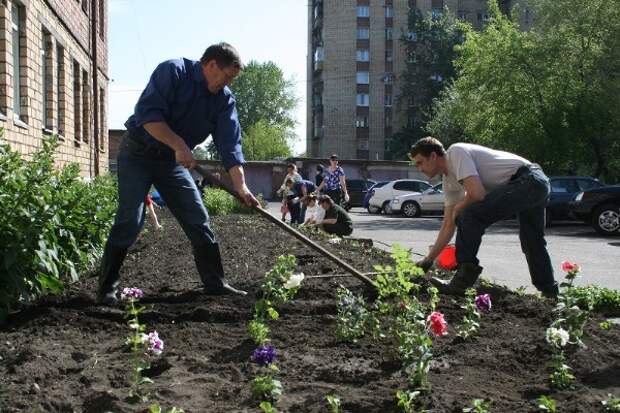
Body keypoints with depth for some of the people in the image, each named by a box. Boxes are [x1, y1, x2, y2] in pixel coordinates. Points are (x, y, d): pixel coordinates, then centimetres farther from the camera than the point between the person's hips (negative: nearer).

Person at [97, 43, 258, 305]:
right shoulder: (173, 71, -17)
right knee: (130, 221, -13)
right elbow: (148, 113, -26)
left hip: (172, 162, 6)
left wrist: (240, 186, -20)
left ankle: (216, 284, 9)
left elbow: (230, 145, -9)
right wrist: (179, 145, -33)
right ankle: (107, 288, -1)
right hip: (138, 154, -6)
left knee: (198, 220, 1)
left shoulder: (224, 99, -2)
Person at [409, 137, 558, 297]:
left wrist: (457, 209, -3)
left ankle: (462, 282, -15)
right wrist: (428, 260, 17)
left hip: (528, 180, -11)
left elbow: (477, 194, -24)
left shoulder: (456, 152, -12)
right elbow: (448, 225, 18)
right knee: (533, 242, 25)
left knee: (469, 215, -18)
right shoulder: (449, 181, 16)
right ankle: (549, 291, 40)